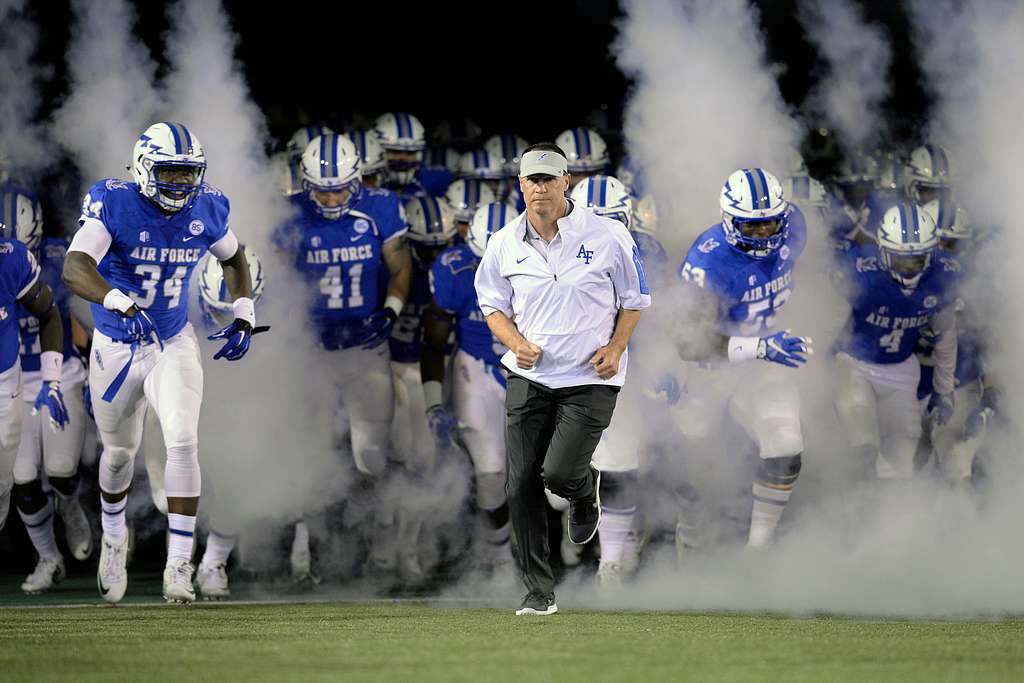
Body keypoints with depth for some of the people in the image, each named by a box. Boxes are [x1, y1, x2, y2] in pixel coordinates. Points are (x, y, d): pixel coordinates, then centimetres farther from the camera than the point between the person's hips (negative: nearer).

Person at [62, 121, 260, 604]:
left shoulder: (206, 210, -9)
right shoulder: (113, 205, -22)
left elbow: (233, 258, 13)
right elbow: (74, 269, -36)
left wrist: (243, 315, -1)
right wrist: (118, 302, -53)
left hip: (174, 346, 1)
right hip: (116, 346, -1)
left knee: (183, 443, -17)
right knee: (119, 452, 16)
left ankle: (179, 565, -13)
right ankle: (114, 538, 46)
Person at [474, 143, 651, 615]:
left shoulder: (607, 235, -6)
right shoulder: (505, 244, 2)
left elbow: (635, 298, 5)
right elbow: (492, 305, 12)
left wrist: (616, 347, -9)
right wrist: (517, 342, -7)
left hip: (590, 379, -3)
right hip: (529, 377, 3)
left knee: (559, 474, -16)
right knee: (522, 485, -3)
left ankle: (585, 492, 24)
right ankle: (538, 593, 9)